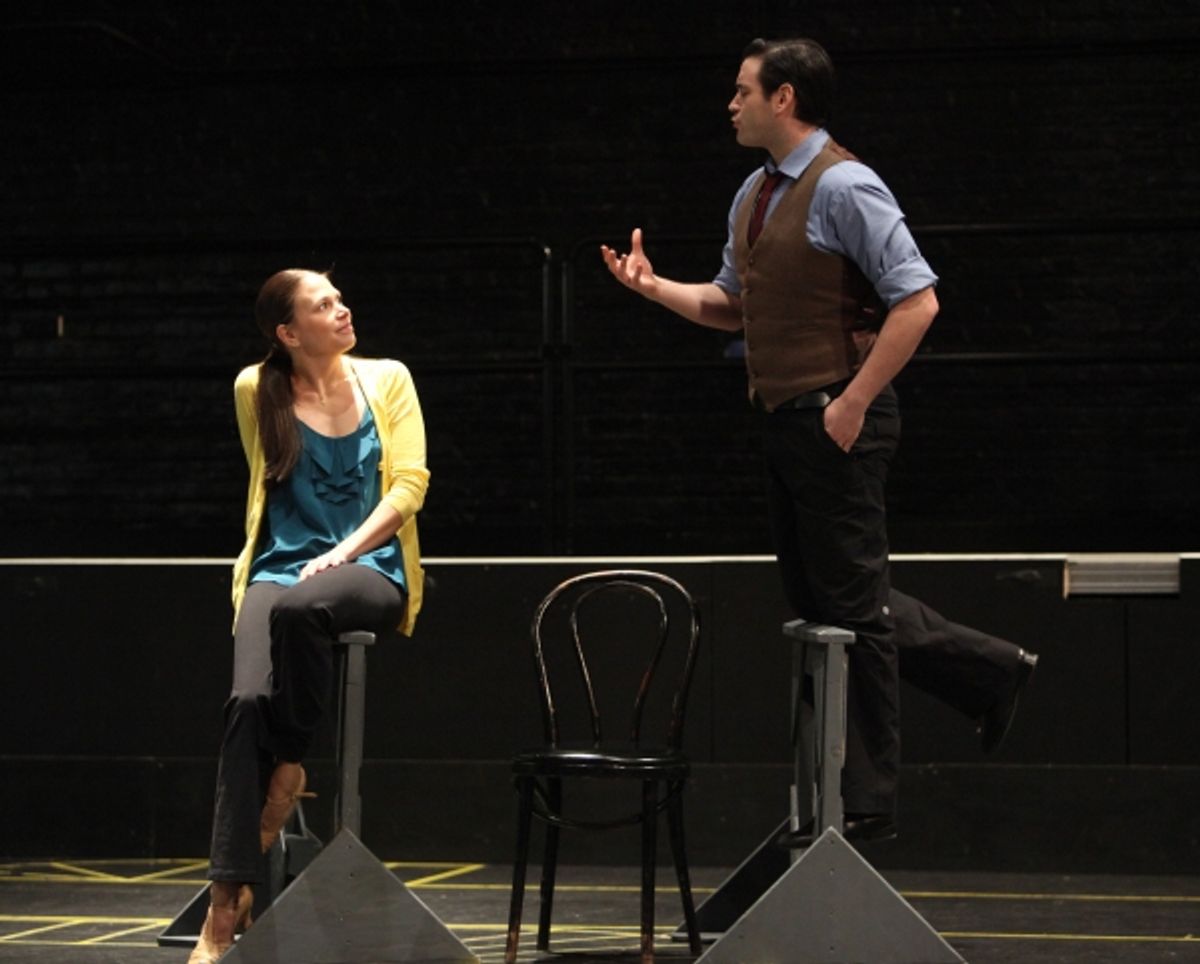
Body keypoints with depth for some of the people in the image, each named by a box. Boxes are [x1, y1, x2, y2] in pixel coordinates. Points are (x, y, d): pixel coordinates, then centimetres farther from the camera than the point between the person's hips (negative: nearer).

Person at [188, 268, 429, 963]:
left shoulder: (387, 380, 6)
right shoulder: (255, 391, 7)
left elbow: (410, 485, -1)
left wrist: (341, 554, -12)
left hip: (371, 568, -1)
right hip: (280, 566, 1)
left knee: (297, 608, -39)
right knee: (249, 699, -29)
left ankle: (292, 764, -18)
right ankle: (228, 900, -33)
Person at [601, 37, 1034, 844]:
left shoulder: (843, 188, -15)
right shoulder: (756, 195, 13)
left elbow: (918, 301, -19)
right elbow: (732, 305, 24)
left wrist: (854, 403, -20)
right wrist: (654, 287, 8)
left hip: (836, 421, -10)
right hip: (786, 417, 10)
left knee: (849, 604, -3)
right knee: (817, 596, 15)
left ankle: (867, 803, 5)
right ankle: (987, 667, 27)